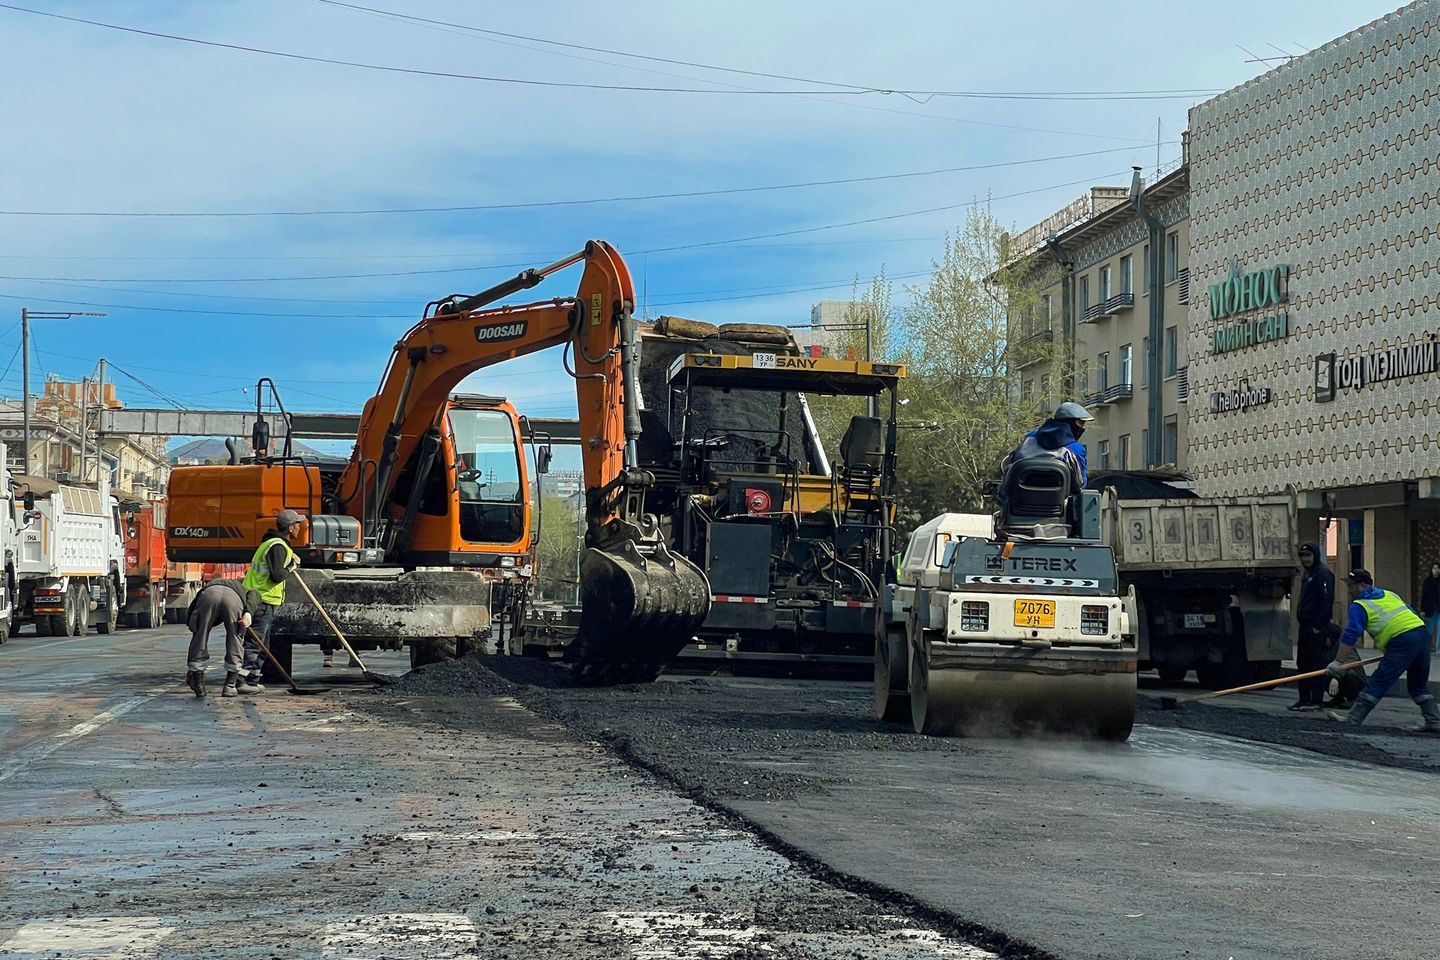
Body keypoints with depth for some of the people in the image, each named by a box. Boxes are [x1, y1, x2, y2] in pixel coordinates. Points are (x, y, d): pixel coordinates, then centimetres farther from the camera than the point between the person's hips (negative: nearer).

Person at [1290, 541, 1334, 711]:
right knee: (1303, 663, 12)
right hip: (1306, 626, 10)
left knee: (1317, 663, -6)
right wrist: (1303, 624, 19)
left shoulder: (1323, 573, -11)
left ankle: (1316, 701, -4)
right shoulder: (1307, 574, 19)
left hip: (1317, 627, -10)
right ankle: (1304, 699, 19)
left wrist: (1318, 626, -20)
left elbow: (1326, 601, -18)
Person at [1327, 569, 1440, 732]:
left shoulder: (1359, 605, 3)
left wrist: (1338, 662, -5)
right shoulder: (1389, 594, 26)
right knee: (1419, 684, 20)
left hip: (1402, 642, -7)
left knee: (1378, 683, -7)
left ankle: (1353, 719, -7)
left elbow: (1350, 636, -5)